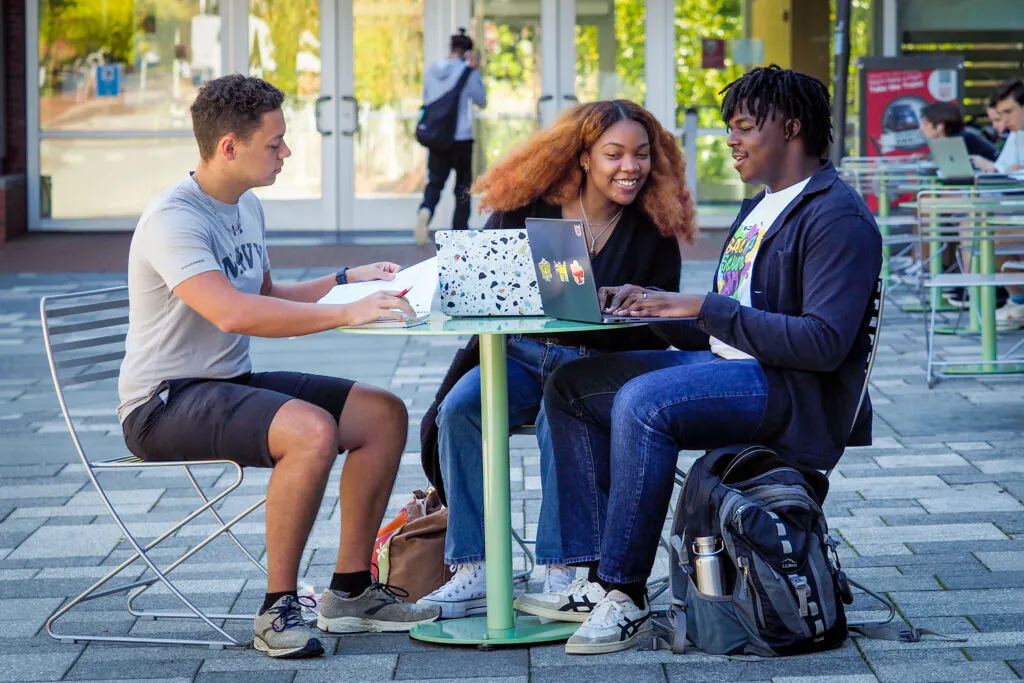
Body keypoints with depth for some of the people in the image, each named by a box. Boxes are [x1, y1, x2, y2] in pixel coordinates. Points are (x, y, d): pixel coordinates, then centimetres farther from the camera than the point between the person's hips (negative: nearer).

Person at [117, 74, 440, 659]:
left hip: (233, 382, 10)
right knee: (313, 430, -33)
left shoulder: (248, 207, 11)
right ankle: (279, 608, -21)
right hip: (165, 403, -10)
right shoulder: (173, 219, -20)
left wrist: (347, 280, 13)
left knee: (385, 413, -1)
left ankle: (350, 590, 6)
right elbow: (232, 312, -36)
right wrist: (344, 313, -37)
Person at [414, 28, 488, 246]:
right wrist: (475, 69, 4)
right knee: (463, 184, 9)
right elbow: (481, 102, 3)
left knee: (435, 180, 3)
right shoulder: (467, 71, -7)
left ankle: (426, 210, -29)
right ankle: (460, 230, 10)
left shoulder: (431, 70, 7)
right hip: (461, 136, -3)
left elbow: (426, 100, 18)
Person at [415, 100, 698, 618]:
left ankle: (561, 571, -28)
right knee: (460, 407, -26)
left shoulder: (654, 232, 1)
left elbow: (653, 335, -2)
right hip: (519, 355, 2)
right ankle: (473, 573, -26)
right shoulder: (527, 208, 2)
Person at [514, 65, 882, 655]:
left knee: (642, 401, -33)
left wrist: (705, 308, -20)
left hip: (793, 391, -10)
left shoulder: (838, 218, -9)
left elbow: (824, 342, -22)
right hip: (728, 370, 10)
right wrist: (657, 307, 4)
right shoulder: (760, 209, 23)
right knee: (571, 386, 1)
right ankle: (600, 577, -8)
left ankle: (627, 595, -26)